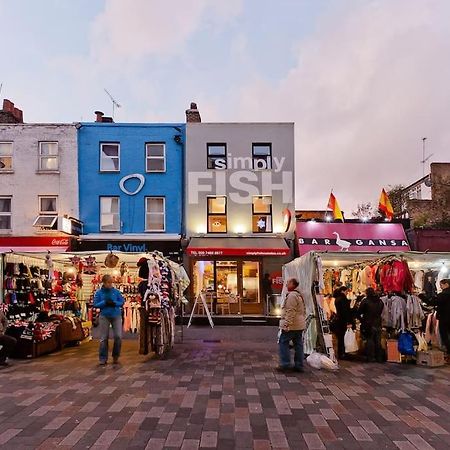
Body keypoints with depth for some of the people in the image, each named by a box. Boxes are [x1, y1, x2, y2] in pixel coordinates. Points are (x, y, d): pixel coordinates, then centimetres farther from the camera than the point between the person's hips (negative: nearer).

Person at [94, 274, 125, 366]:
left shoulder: (116, 292, 1)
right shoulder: (99, 292, 0)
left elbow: (122, 302, 3)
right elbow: (95, 304, -2)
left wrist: (114, 303, -16)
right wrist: (105, 302, -17)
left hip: (116, 316, 1)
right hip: (104, 316, 0)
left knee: (118, 336, -4)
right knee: (104, 338, 5)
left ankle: (115, 356, 15)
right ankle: (103, 359, 15)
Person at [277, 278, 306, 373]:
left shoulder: (292, 295, -17)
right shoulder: (299, 295, 16)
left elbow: (290, 312, -22)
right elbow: (303, 311, 22)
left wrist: (287, 324, -22)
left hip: (291, 325, -10)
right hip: (300, 325, 10)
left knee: (283, 343, -2)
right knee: (298, 344, 10)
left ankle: (285, 364, -3)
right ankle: (299, 365, 14)